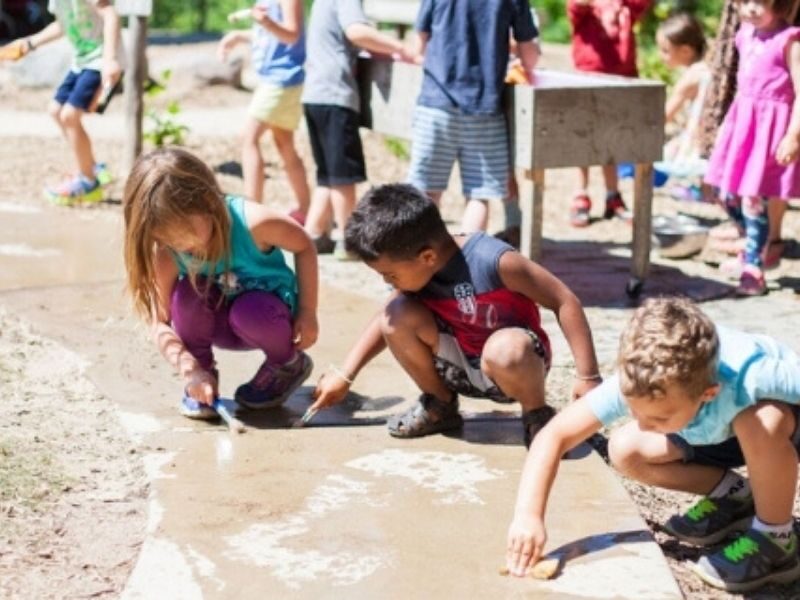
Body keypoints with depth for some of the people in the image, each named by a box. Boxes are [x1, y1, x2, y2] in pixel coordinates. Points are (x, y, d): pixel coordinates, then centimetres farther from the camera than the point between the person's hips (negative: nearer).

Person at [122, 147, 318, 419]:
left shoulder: (252, 222, -31)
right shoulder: (166, 254, -23)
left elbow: (304, 247, -14)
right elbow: (160, 322, -23)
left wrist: (308, 312, -15)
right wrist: (190, 370, -37)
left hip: (268, 315, -2)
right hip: (219, 324, 2)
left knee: (250, 312, -36)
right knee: (187, 291, -30)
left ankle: (290, 363, -3)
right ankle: (204, 372, -7)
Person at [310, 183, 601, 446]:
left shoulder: (494, 261, -29)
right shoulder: (415, 270, -11)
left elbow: (565, 301, -23)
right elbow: (389, 320, 6)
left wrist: (587, 376, -23)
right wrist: (344, 375, 4)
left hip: (514, 367, -5)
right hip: (460, 367, 5)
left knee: (505, 351, -41)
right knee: (397, 314, -17)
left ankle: (537, 417, -8)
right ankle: (439, 406, 5)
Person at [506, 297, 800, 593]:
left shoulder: (752, 377, -44)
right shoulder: (635, 382, -33)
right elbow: (554, 435, -30)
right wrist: (528, 514, -41)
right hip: (717, 433, 5)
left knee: (762, 423, -38)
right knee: (625, 450, -15)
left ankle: (775, 539, -13)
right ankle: (734, 497, 6)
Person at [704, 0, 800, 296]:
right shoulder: (746, 35, 10)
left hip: (770, 127, -8)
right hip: (742, 123, 8)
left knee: (753, 198, -10)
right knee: (729, 195, 13)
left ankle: (754, 269, -1)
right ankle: (752, 251, 34)